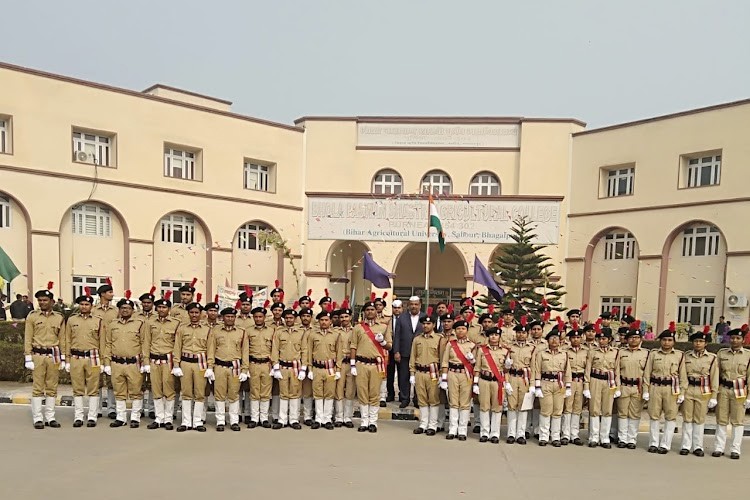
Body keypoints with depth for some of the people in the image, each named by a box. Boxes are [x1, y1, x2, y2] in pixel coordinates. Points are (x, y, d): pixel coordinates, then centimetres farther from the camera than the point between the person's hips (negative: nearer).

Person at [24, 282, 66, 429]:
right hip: (38, 356, -2)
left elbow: (62, 340, 9)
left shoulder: (59, 318, 7)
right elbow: (27, 339, -1)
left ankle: (50, 417, 13)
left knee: (52, 388, 6)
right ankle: (37, 418, 6)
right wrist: (28, 359, -7)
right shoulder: (32, 317, 2)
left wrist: (63, 359, 5)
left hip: (54, 356, 2)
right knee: (37, 388, -1)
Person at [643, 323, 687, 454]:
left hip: (672, 389, -1)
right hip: (655, 388, 1)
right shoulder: (654, 354, 5)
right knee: (654, 416, 6)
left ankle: (665, 445, 10)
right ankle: (653, 443, 16)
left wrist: (682, 393, -2)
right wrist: (646, 390, 0)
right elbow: (647, 373, 4)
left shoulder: (679, 355, 3)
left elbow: (682, 375, 3)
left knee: (671, 417, 1)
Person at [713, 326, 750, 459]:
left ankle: (735, 450, 13)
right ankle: (719, 448, 13)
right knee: (721, 420, 6)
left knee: (738, 421, 4)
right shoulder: (721, 353, 5)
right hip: (723, 389, 2)